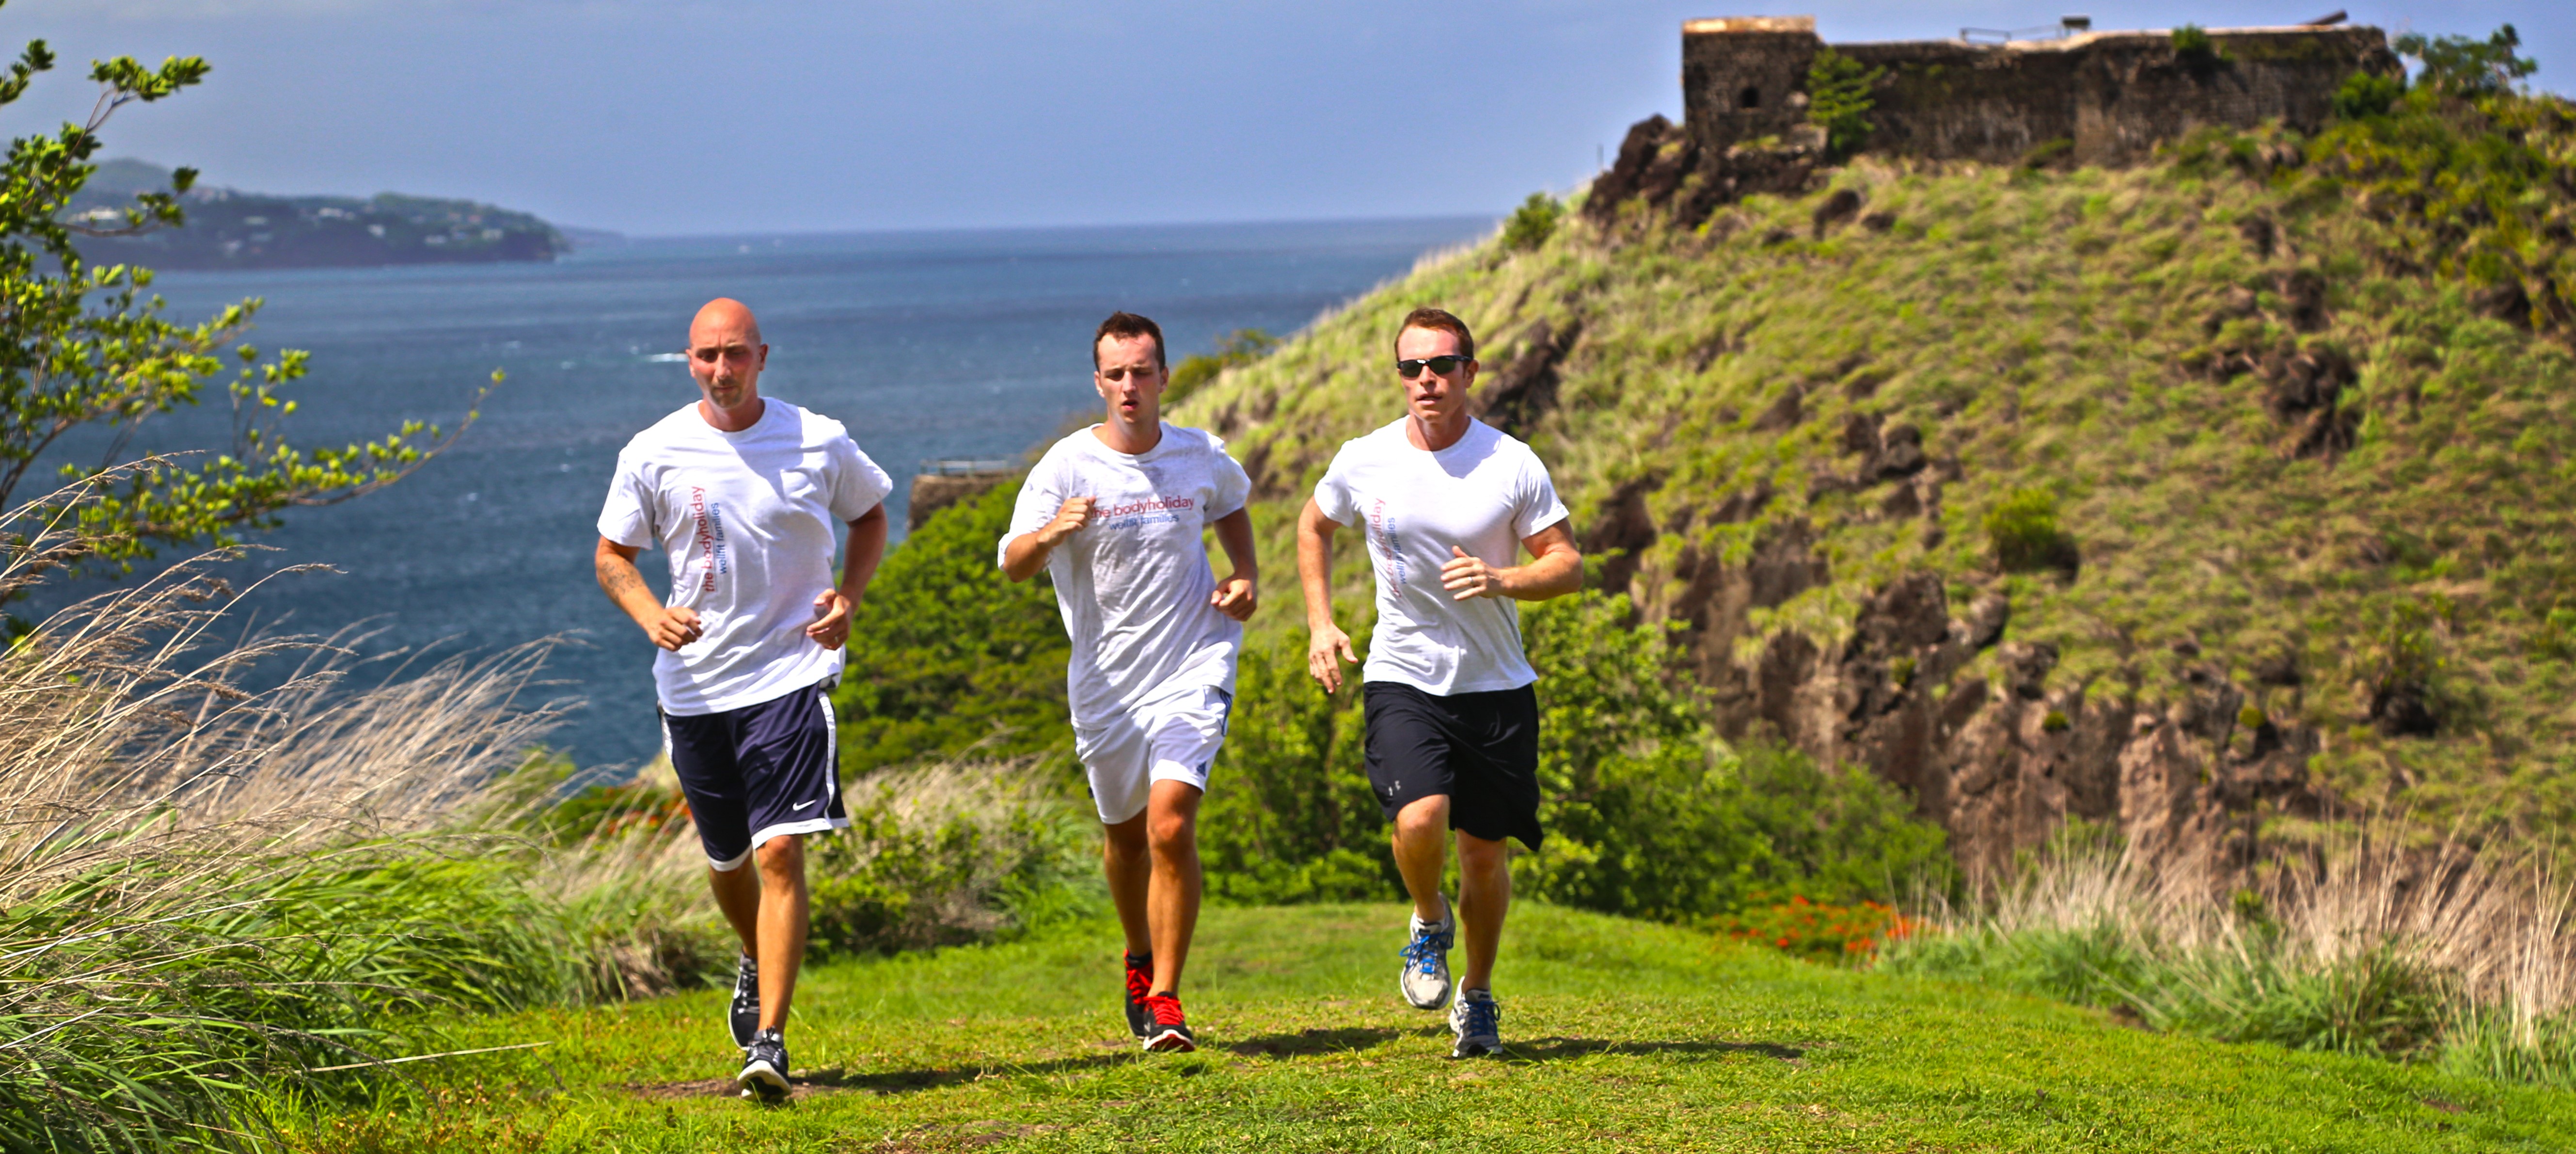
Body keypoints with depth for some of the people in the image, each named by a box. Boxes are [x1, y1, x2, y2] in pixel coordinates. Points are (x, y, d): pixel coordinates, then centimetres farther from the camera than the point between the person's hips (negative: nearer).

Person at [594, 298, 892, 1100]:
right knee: (726, 859, 16)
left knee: (781, 851, -16)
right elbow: (612, 556, 6)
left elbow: (871, 516, 15)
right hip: (695, 682, 3)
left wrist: (847, 597, -3)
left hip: (791, 672, -2)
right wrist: (651, 615, -15)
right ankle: (755, 961, 49)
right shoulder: (653, 454, -2)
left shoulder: (819, 443, -3)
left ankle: (770, 1041, -15)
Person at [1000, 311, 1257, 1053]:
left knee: (1171, 826, -17)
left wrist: (1247, 577, 8)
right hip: (1105, 680, 1)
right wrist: (1053, 532, -38)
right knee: (1125, 832, 15)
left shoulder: (1203, 457, 1)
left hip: (1192, 670, -1)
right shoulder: (1068, 466, -8)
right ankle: (1141, 959, 43)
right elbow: (1012, 565, -17)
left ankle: (1165, 1001, -10)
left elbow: (1231, 505, 25)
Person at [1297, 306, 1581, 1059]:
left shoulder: (1513, 465, -6)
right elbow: (1314, 526, 18)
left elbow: (1569, 567, -2)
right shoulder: (1363, 462, -2)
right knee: (1420, 818, -24)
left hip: (1497, 686, 1)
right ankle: (1429, 925, 9)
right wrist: (1320, 624, 9)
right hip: (1401, 678, 0)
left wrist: (1502, 580, -21)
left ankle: (1478, 999, 27)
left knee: (1484, 850, 4)